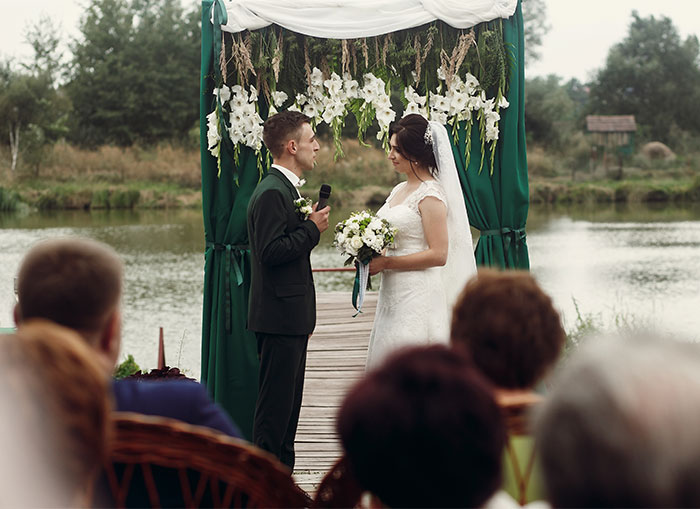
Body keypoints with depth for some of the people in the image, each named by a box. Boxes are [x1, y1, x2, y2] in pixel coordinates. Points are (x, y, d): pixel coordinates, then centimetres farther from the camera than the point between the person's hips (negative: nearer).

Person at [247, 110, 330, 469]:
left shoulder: (286, 188, 17)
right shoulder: (272, 192, -16)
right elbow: (270, 252, -24)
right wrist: (312, 229, -17)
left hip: (291, 317, 10)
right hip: (280, 317, -10)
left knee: (288, 403, 13)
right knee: (275, 404, -6)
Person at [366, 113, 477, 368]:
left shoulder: (430, 194, -12)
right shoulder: (399, 190, 14)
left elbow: (438, 254, -18)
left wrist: (385, 263, -16)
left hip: (419, 298, -9)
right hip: (394, 294, 9)